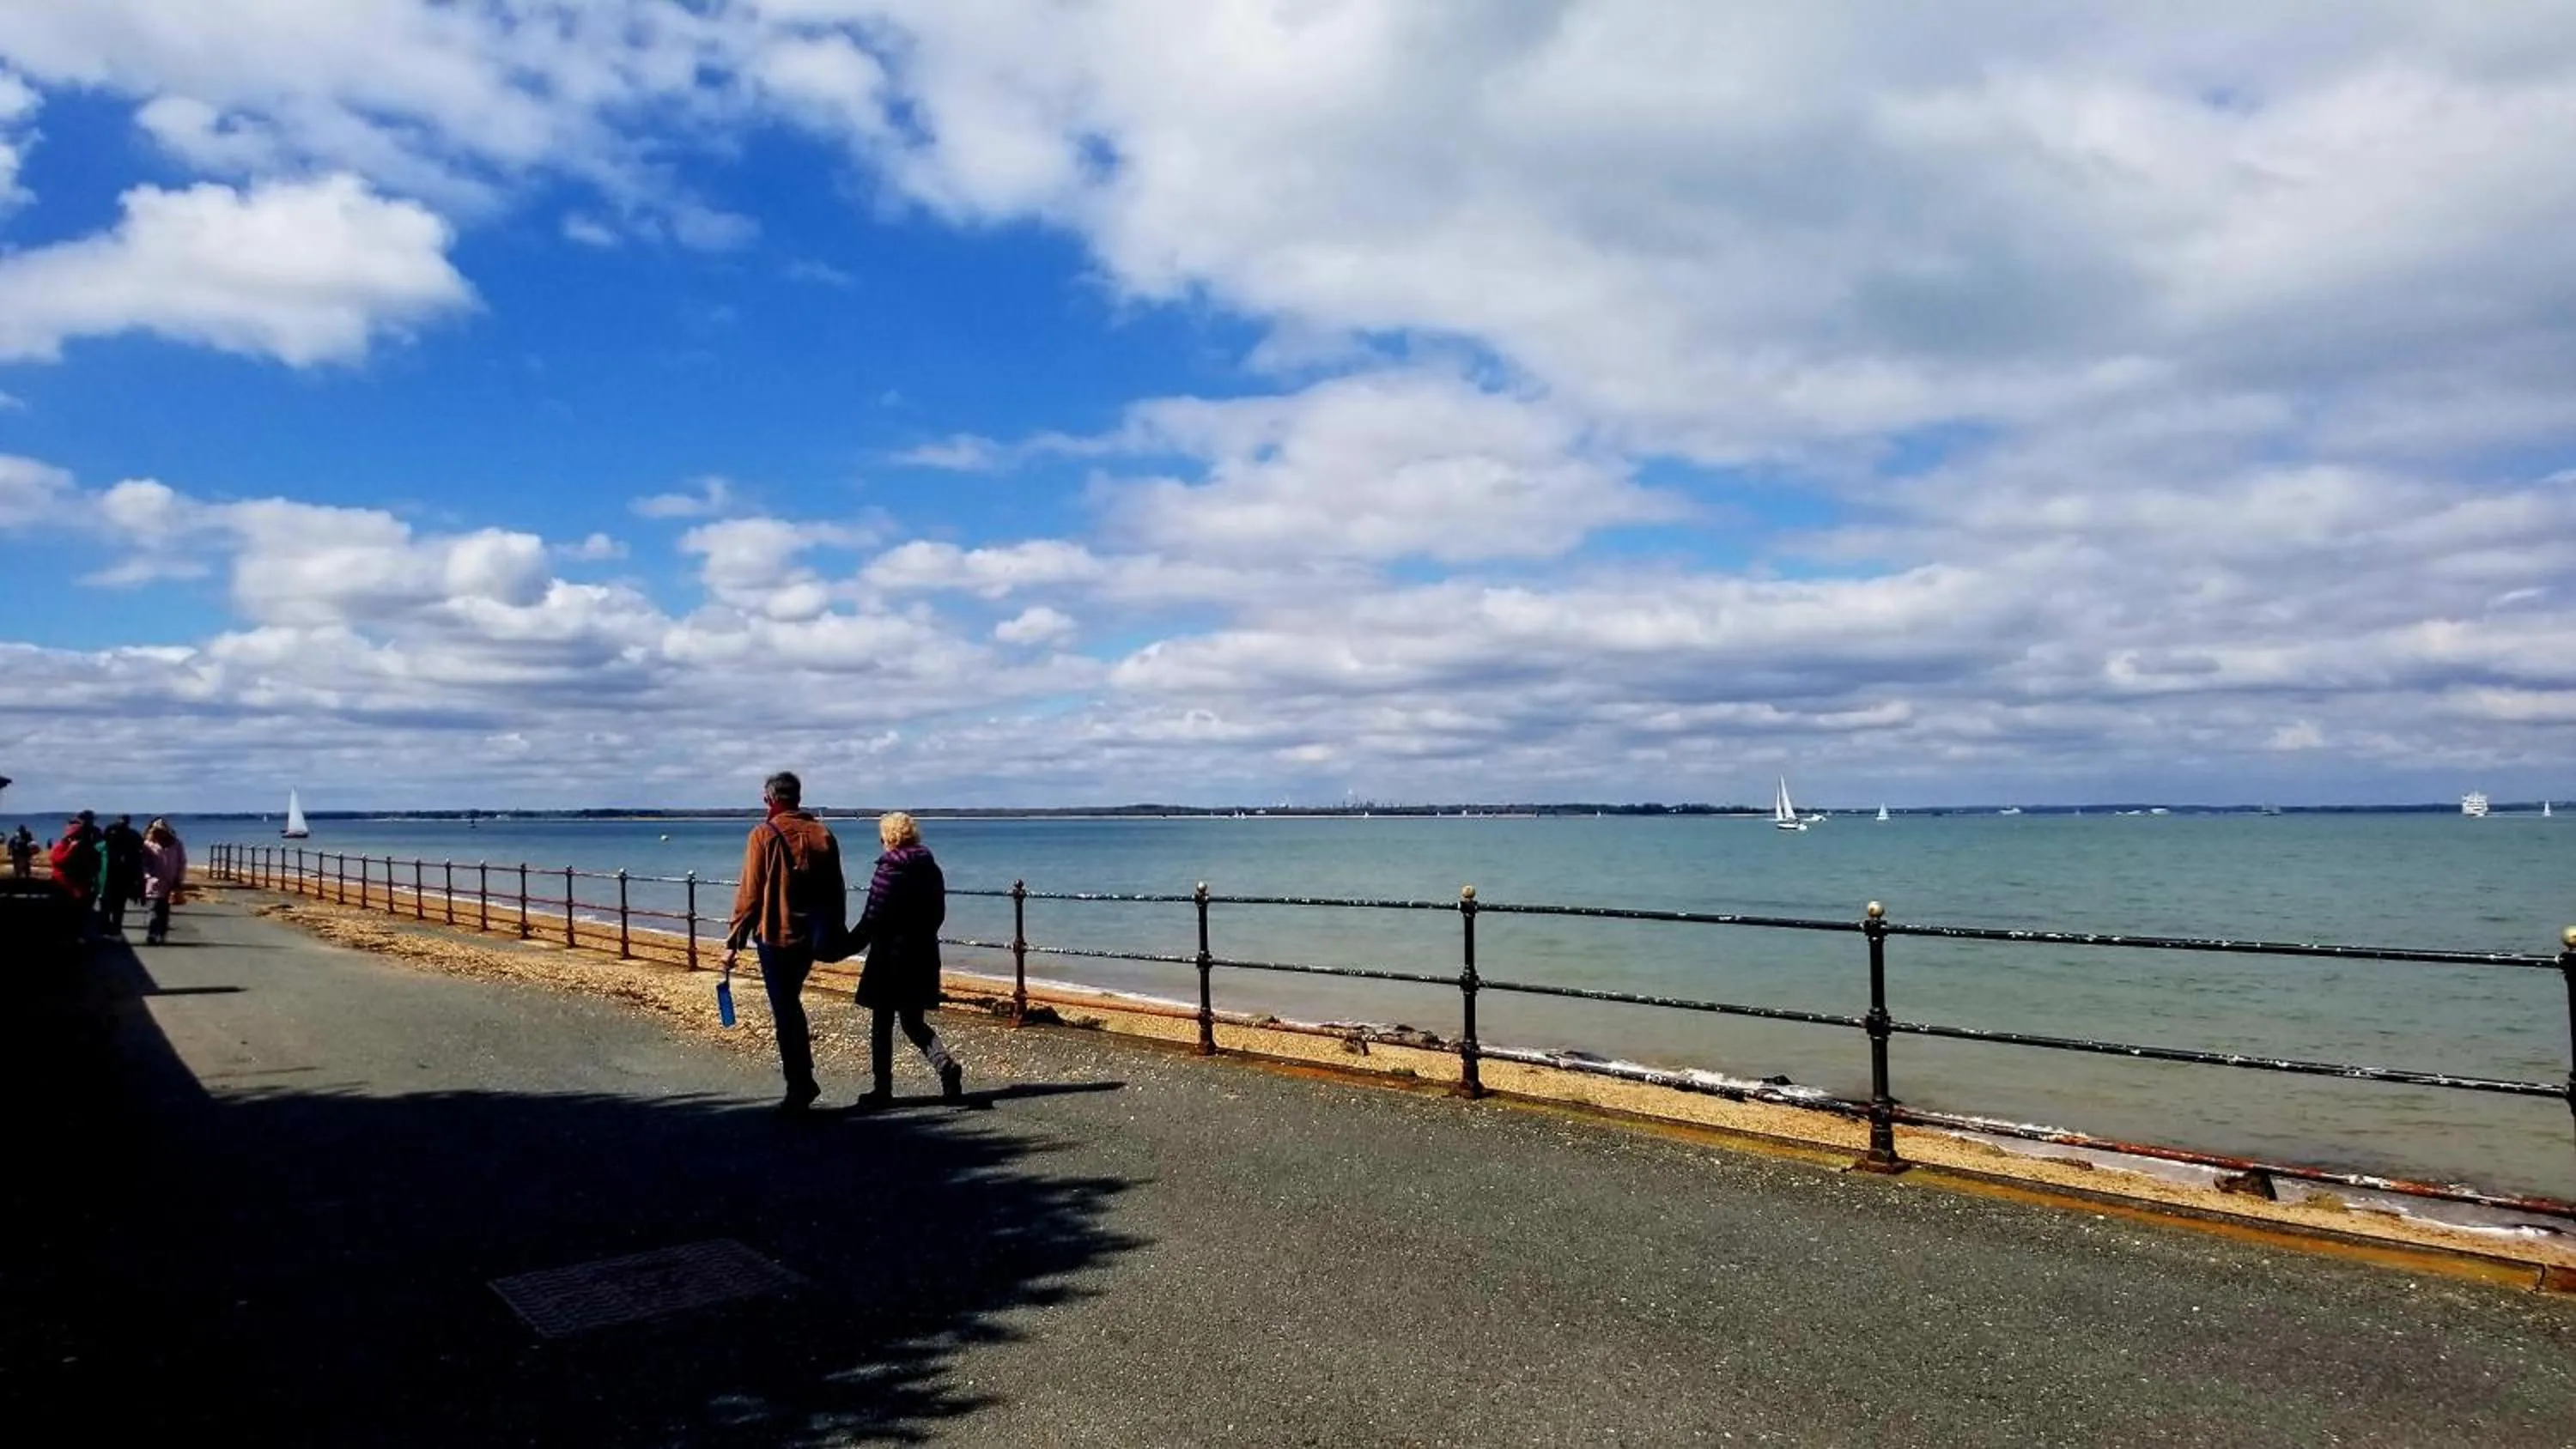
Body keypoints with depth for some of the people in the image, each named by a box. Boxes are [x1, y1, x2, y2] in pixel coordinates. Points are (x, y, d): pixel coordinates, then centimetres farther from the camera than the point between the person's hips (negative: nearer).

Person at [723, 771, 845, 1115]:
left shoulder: (764, 835, -11)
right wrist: (833, 934, 18)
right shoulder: (822, 835, 3)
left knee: (785, 1009, 1)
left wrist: (734, 940, -5)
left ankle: (800, 1087, 2)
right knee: (791, 1002, 21)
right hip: (810, 935, 5)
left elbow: (750, 893, -11)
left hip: (775, 934, -5)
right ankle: (801, 1077, 23)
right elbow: (834, 892, 8)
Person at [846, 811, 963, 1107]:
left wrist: (849, 944, -7)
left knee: (882, 1022, 6)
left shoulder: (889, 869, -13)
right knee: (913, 1021, 15)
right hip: (924, 954, 6)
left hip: (892, 954, -6)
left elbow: (873, 918, -15)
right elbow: (939, 913, 13)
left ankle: (883, 1089, 10)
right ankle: (946, 1065, -6)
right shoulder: (930, 868, 6)